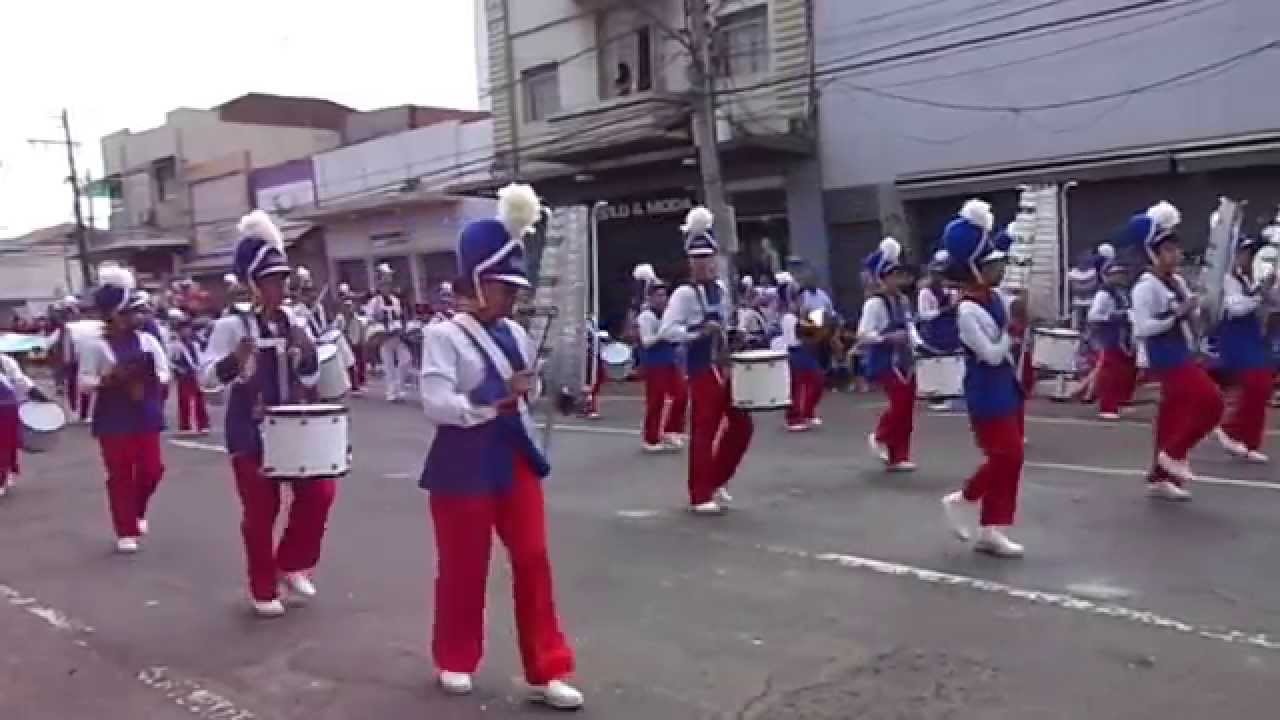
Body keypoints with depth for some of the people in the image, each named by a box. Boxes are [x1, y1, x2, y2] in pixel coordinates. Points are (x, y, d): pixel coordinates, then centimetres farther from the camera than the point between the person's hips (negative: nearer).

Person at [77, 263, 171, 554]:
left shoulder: (147, 340, 4)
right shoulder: (96, 345, -7)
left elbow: (164, 372, 7)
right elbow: (84, 381, -8)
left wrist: (154, 378, -14)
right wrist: (110, 378, -25)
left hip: (146, 417, 4)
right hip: (113, 420, -3)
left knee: (152, 469, 4)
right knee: (120, 474, 2)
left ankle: (137, 512, 33)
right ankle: (126, 532, 14)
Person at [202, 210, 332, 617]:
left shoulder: (296, 323, 5)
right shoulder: (232, 326, -9)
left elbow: (311, 379, 9)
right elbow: (207, 377, -14)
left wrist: (308, 352, -11)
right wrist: (235, 360, -32)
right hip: (250, 431, -4)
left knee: (319, 493, 0)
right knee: (261, 511, 4)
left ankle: (291, 564, 23)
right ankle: (264, 590, 21)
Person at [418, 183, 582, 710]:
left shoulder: (516, 334, 7)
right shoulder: (444, 336, -12)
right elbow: (435, 404, -23)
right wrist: (492, 404, -27)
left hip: (515, 460, 6)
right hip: (463, 466, -5)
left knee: (533, 562, 5)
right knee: (463, 568, 10)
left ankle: (546, 671, 15)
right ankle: (455, 661, 33)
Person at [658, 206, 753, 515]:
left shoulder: (721, 290, 12)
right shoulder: (684, 293, -10)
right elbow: (666, 330, -19)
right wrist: (697, 332, -26)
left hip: (727, 366, 8)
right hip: (702, 368, -8)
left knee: (741, 425, 10)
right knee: (704, 431, -3)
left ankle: (716, 481, 27)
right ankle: (701, 496, 9)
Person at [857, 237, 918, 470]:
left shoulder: (903, 300, 10)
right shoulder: (874, 303, -13)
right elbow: (862, 335, -18)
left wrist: (916, 342, 5)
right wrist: (888, 337, -27)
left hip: (905, 360, 8)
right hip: (885, 361, -8)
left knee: (907, 408, 8)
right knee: (900, 402, -13)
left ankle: (898, 456, 18)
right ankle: (880, 437, 15)